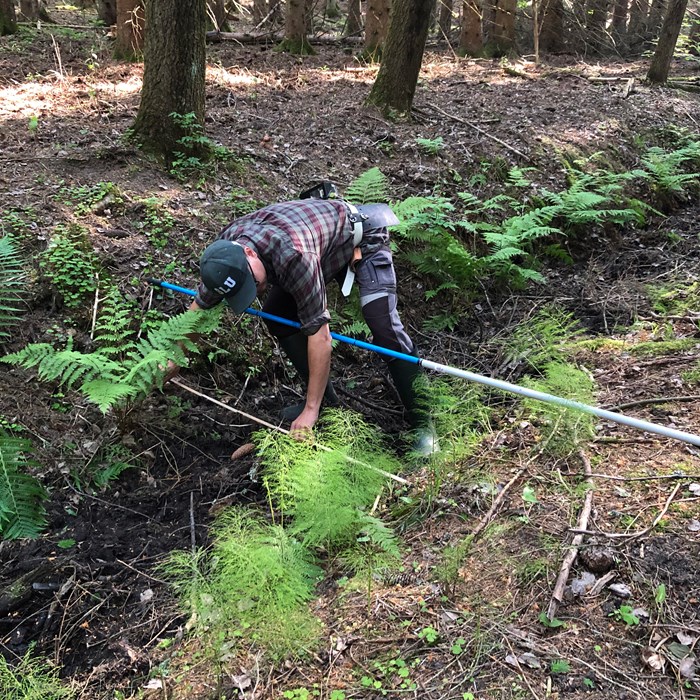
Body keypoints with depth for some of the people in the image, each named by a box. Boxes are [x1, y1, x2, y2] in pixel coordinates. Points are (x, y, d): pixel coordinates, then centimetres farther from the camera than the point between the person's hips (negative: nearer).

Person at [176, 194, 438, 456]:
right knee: (276, 316, -2)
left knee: (384, 328, -22)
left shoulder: (293, 255, -43)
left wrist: (310, 410, -31)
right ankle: (327, 401, 11)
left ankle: (422, 423, -9)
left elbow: (319, 334, -38)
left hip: (362, 240, -7)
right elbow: (198, 309, -4)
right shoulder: (224, 251, -22)